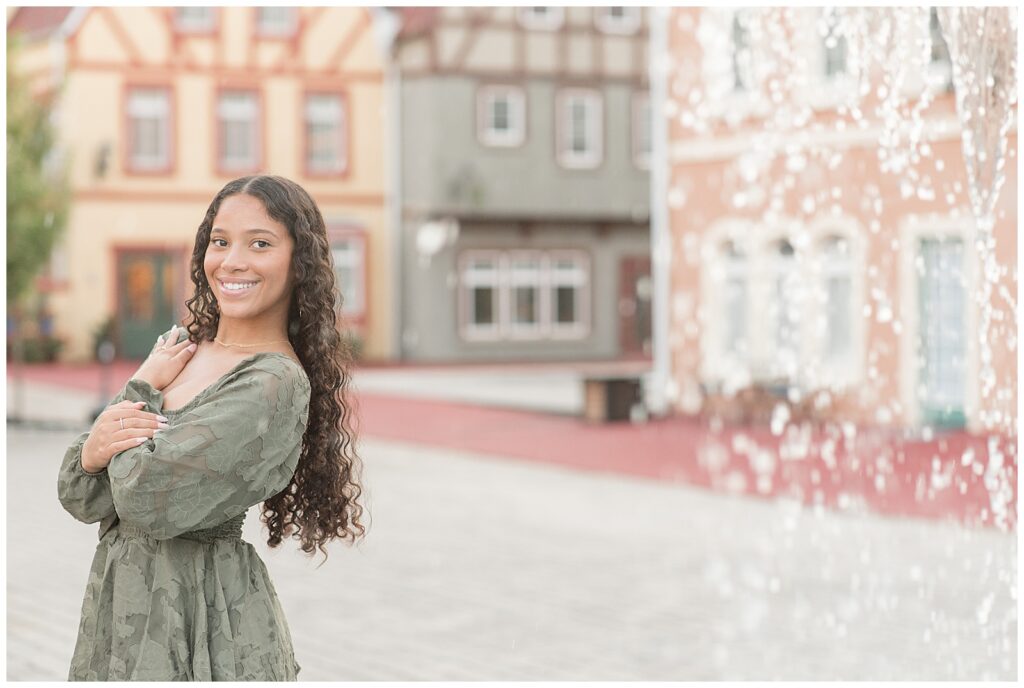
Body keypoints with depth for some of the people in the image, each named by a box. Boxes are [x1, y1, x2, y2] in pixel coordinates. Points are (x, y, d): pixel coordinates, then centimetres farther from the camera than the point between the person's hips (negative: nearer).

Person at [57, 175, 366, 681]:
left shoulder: (275, 385, -18)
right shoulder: (181, 349, 4)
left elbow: (147, 499, -23)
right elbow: (78, 498, 3)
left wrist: (141, 390, -8)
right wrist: (95, 450, -18)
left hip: (198, 612, -7)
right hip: (116, 598, 7)